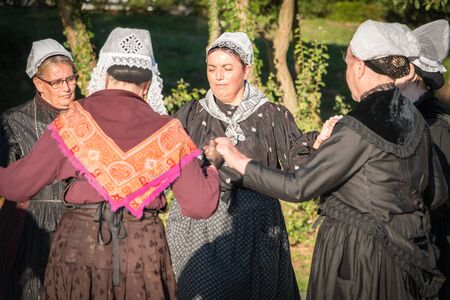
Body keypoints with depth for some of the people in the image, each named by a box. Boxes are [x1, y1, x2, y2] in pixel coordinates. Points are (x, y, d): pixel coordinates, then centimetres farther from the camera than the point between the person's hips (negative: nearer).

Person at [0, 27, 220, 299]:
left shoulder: (72, 123, -5)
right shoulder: (168, 133, -3)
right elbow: (201, 206, -2)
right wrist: (213, 171, 18)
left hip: (77, 247, 0)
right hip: (144, 250, 1)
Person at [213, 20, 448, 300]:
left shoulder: (359, 127, -22)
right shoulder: (414, 117, 1)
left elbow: (298, 187, -20)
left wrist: (239, 161, -10)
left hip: (355, 254, -7)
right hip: (401, 251, 7)